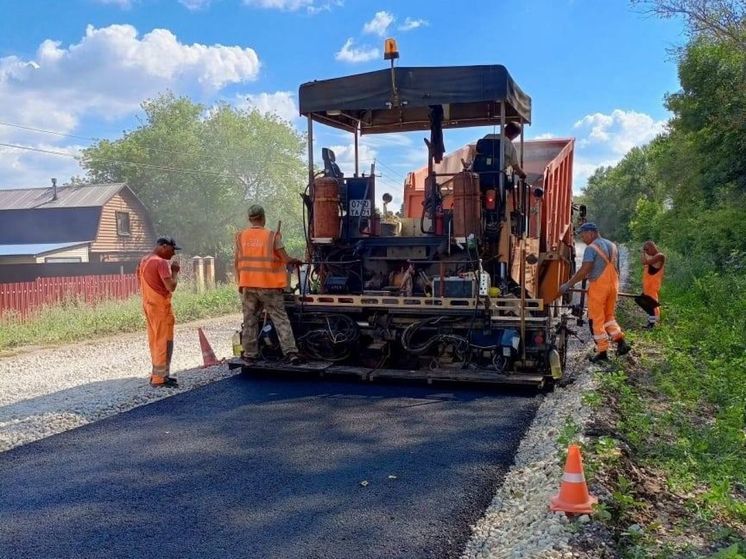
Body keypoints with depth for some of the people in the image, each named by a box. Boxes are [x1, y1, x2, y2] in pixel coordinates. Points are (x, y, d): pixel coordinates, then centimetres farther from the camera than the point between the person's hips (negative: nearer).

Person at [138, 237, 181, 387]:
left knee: (155, 341, 15)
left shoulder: (144, 261, 12)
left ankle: (157, 374, 21)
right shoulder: (161, 262, -18)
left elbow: (140, 281, 19)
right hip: (160, 306, -10)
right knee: (164, 341, -4)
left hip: (149, 304, 10)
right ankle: (160, 378, -2)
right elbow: (171, 286, -23)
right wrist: (175, 271, -8)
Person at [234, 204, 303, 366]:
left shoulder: (240, 237, 3)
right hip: (269, 286, -3)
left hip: (248, 286, 3)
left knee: (249, 320, 12)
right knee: (280, 319, 2)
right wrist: (295, 261, 13)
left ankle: (249, 355, 16)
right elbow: (285, 259, -7)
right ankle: (291, 353, -4)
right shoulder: (272, 236, -7)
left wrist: (240, 282, 16)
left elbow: (237, 263, 6)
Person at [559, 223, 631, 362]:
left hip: (598, 287, -7)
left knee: (596, 320, 3)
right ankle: (621, 342, 10)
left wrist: (568, 284, -18)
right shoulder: (612, 246, 13)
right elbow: (615, 268, 17)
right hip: (613, 286, 7)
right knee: (609, 316, 21)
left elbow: (584, 270, -20)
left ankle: (602, 352, 5)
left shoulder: (591, 248, -12)